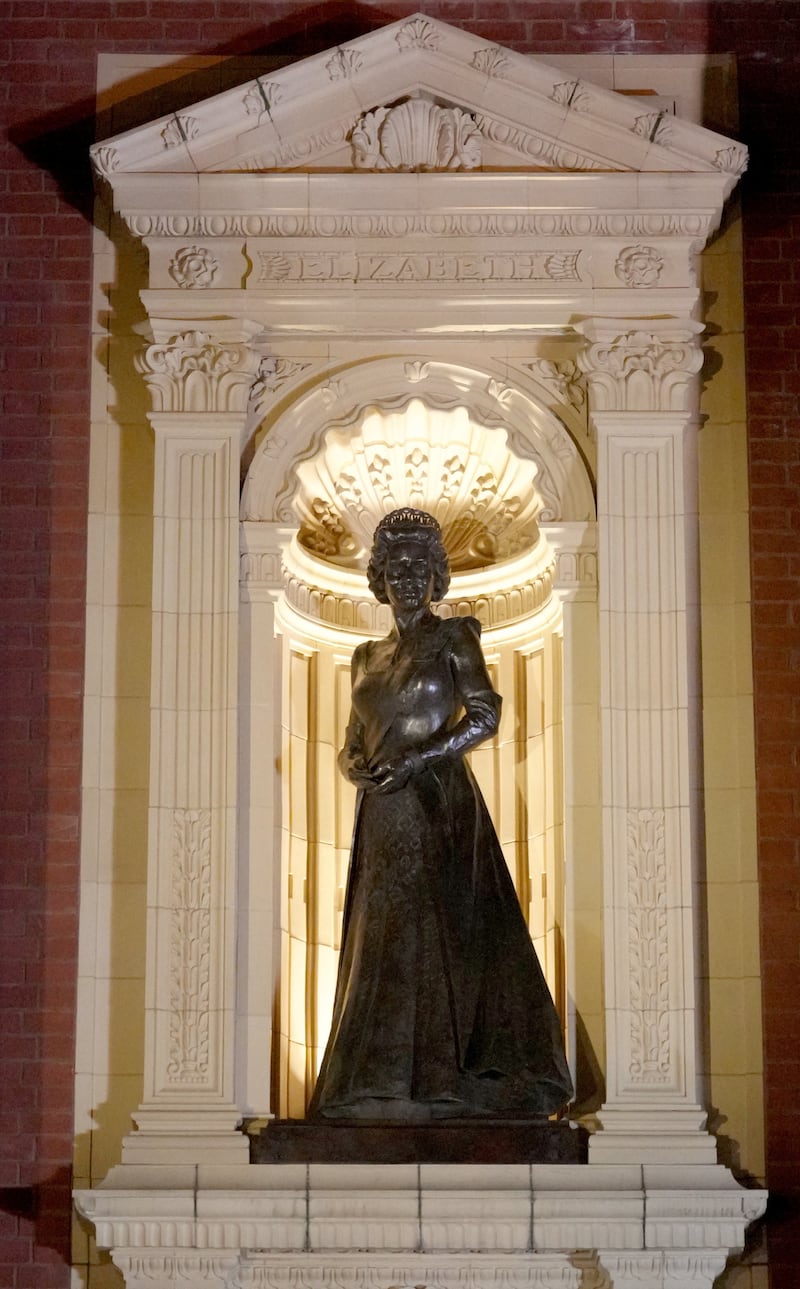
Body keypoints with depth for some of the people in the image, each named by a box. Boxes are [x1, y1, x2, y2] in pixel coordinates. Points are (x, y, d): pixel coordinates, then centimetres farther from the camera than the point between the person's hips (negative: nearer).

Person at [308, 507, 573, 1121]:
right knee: (380, 943, 3)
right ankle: (383, 1080, 8)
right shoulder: (368, 656, 18)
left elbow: (486, 717, -7)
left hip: (440, 808, -5)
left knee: (438, 935, -7)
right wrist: (355, 764, -4)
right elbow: (353, 742, 20)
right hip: (384, 818, 5)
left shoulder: (453, 637, 2)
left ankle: (436, 1081, -3)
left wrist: (417, 759, -14)